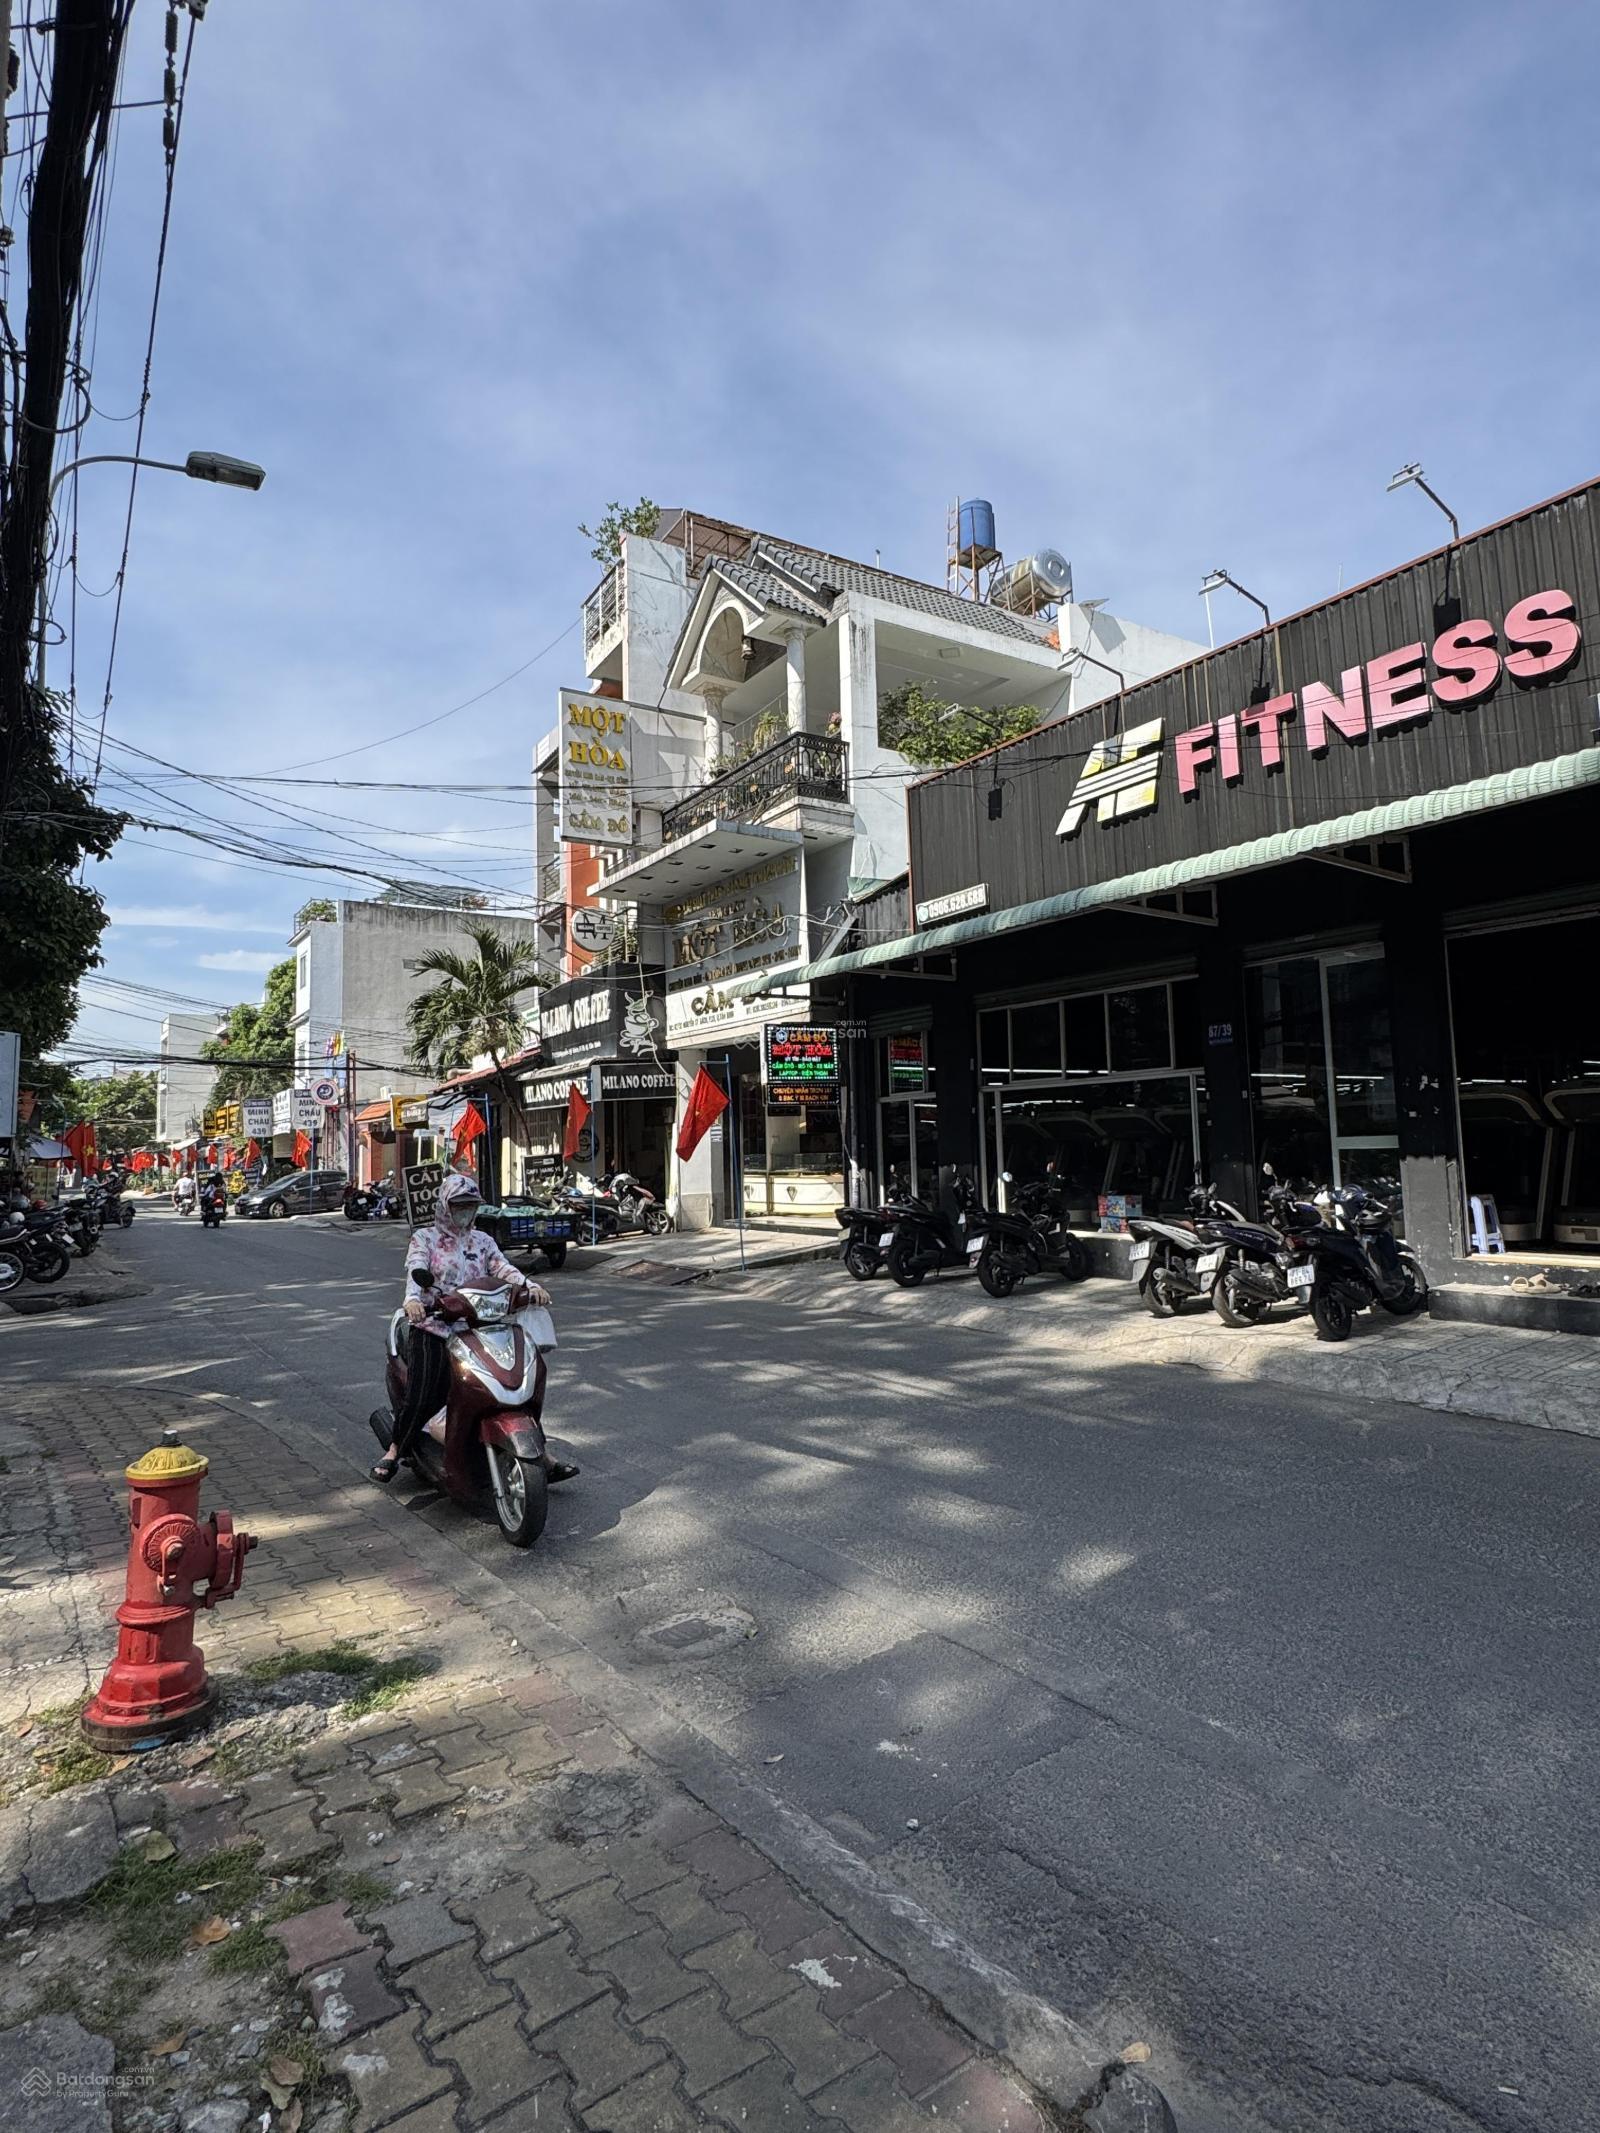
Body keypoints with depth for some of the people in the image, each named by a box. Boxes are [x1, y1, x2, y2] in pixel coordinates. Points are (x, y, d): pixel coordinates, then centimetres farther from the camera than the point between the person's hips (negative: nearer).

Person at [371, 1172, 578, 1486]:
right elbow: (415, 1271, -13)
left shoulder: (482, 1242, 18)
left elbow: (504, 1269, 2)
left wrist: (531, 1286, -19)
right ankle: (394, 1450, 15)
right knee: (422, 1398, -14)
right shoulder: (424, 1238, 7)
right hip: (434, 1328, -3)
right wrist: (412, 1299, -35)